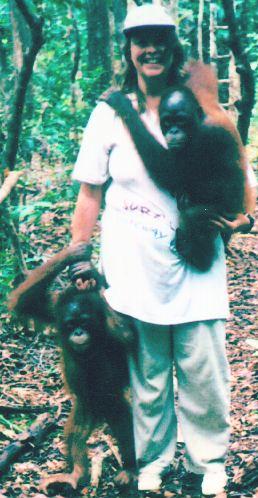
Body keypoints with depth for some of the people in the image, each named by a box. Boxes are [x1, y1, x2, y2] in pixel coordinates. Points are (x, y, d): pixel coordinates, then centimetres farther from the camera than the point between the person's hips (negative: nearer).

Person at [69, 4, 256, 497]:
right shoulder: (109, 113, 4)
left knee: (204, 375, 2)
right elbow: (90, 193, 6)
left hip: (196, 267, 1)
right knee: (145, 378, 6)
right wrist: (78, 258, 3)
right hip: (132, 270, 0)